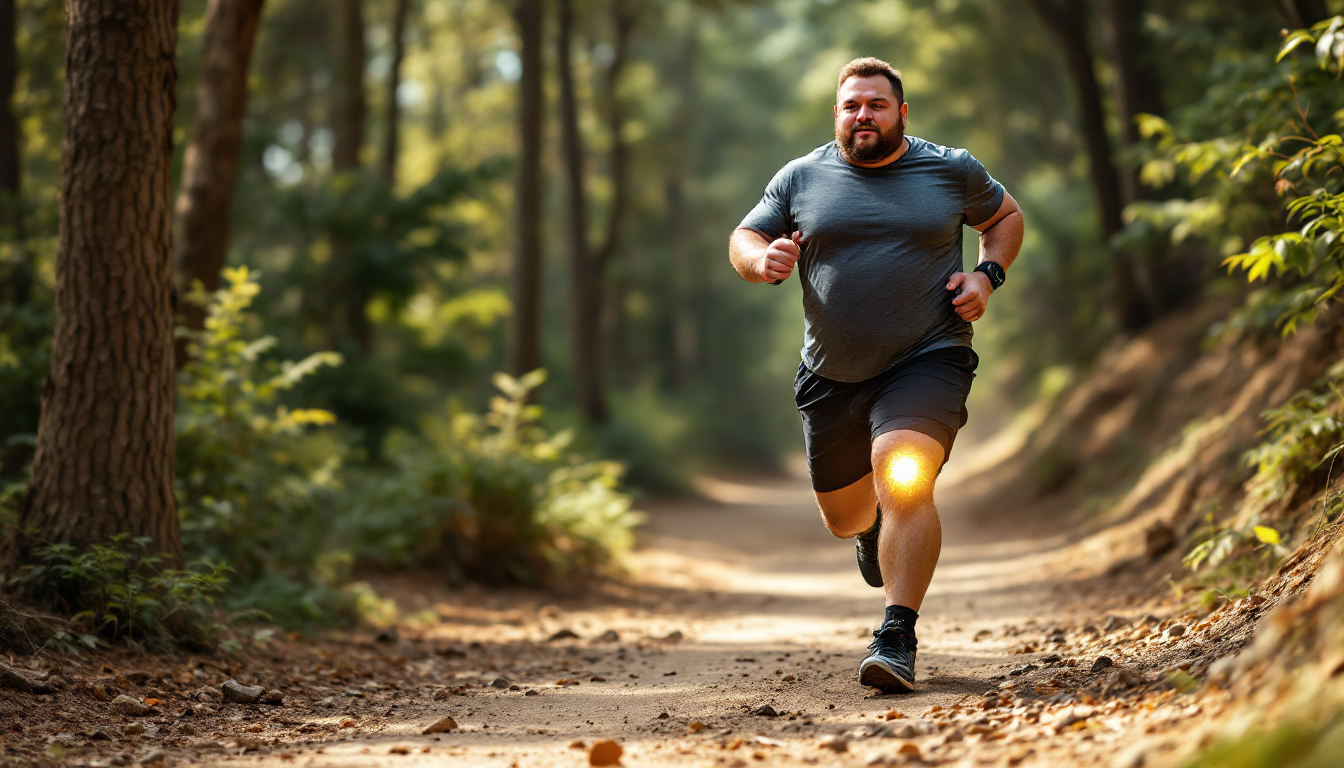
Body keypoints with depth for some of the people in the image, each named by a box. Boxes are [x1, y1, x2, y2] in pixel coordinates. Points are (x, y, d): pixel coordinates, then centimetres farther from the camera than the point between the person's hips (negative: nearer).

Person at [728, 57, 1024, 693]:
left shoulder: (952, 170, 3)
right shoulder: (801, 178, 4)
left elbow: (1005, 216, 19)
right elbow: (742, 240, 8)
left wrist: (987, 276, 0)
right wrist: (764, 260, -16)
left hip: (926, 361, -3)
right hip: (832, 376, 3)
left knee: (903, 479, -28)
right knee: (844, 517, 16)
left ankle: (897, 638, -25)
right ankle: (876, 525, 55)